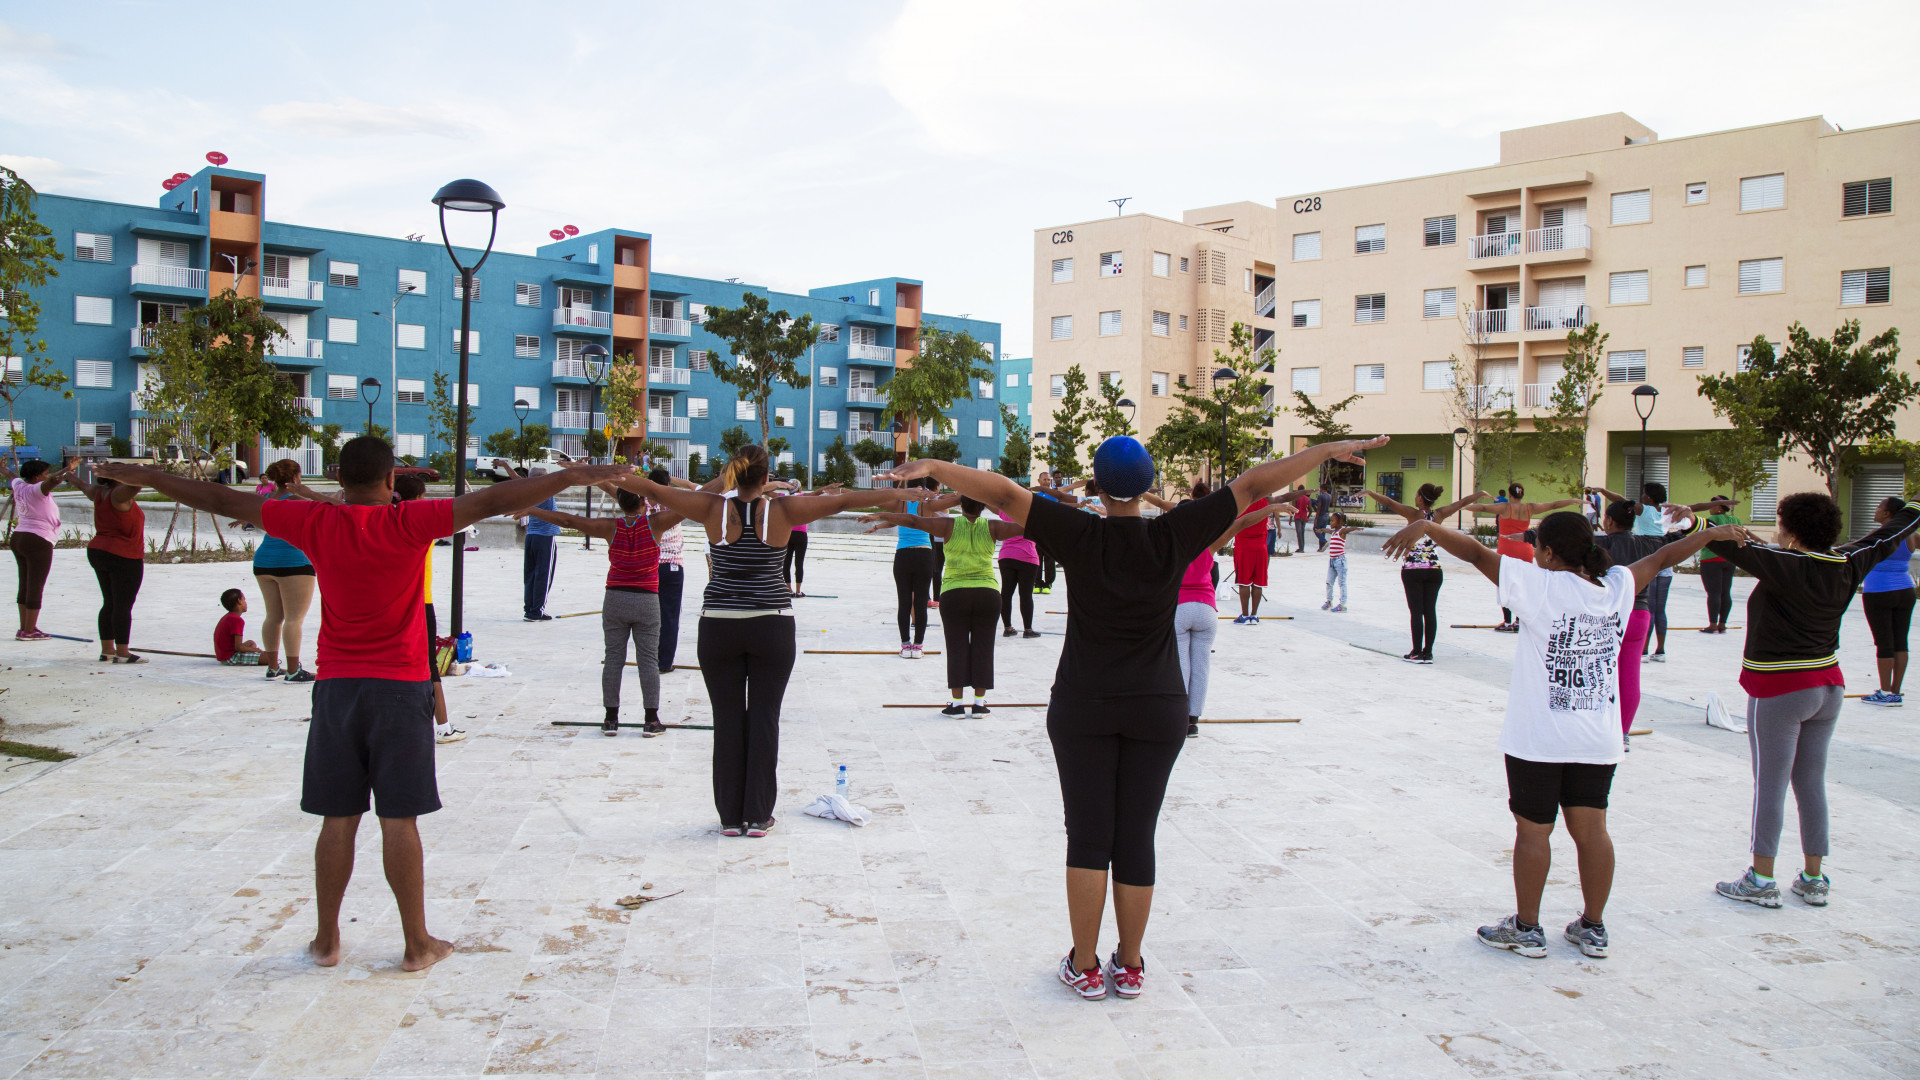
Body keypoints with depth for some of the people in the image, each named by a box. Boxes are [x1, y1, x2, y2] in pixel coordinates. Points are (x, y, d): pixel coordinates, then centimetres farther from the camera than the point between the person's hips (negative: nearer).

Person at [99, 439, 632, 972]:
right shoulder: (410, 523, -10)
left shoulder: (316, 523, -1)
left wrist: (144, 477, 20)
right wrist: (577, 476, -16)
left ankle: (326, 940, 20)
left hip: (335, 687, 3)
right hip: (400, 687, -3)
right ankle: (417, 944, 10)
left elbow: (223, 501, 7)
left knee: (338, 819, 10)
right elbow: (489, 502, -16)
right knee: (399, 819, 2)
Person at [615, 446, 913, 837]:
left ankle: (731, 816, 12)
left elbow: (655, 490, 2)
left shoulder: (714, 508, -3)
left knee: (727, 719, 7)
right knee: (764, 718, 6)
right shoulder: (783, 512, -4)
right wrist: (890, 494, 11)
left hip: (719, 626, 1)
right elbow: (841, 501, 2)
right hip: (771, 627, -1)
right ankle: (758, 816, 9)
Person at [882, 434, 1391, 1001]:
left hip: (1083, 706, -1)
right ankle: (1129, 966, 18)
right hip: (1158, 708, 1)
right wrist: (1328, 449, 6)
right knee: (1137, 836, 8)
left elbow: (1004, 494, -16)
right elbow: (1252, 485, 0)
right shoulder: (1173, 536, -6)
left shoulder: (1079, 535, -9)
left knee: (1088, 835, 5)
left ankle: (1085, 966, 12)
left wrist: (932, 466, -15)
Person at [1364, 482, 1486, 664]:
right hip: (1434, 570, 4)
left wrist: (1369, 493, -10)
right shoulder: (1439, 515, 2)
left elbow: (1389, 503, -17)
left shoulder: (1414, 514, -9)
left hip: (1412, 569, -4)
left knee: (1416, 611, -1)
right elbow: (1462, 502, 16)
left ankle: (1417, 653, 1)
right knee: (1430, 611, 5)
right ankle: (1428, 652, 8)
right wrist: (1480, 493, 31)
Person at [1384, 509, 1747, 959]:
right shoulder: (1617, 587, 2)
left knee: (1532, 830, 5)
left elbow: (1476, 551, -20)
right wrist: (1712, 533, 33)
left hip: (1538, 737, -5)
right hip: (1597, 738, 5)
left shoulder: (1540, 585, -14)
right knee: (1591, 830, 13)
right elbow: (1662, 558, 18)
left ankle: (1526, 928, 15)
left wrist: (1426, 526, -21)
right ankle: (1593, 928, 23)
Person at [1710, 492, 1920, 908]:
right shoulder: (1847, 566, 2)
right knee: (1812, 783, 13)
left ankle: (1761, 881, 3)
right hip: (1828, 686, 7)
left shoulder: (1785, 566, -18)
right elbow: (1885, 538, 18)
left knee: (1770, 785, -1)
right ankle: (1814, 880, 20)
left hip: (1779, 692, -7)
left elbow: (1736, 547, -26)